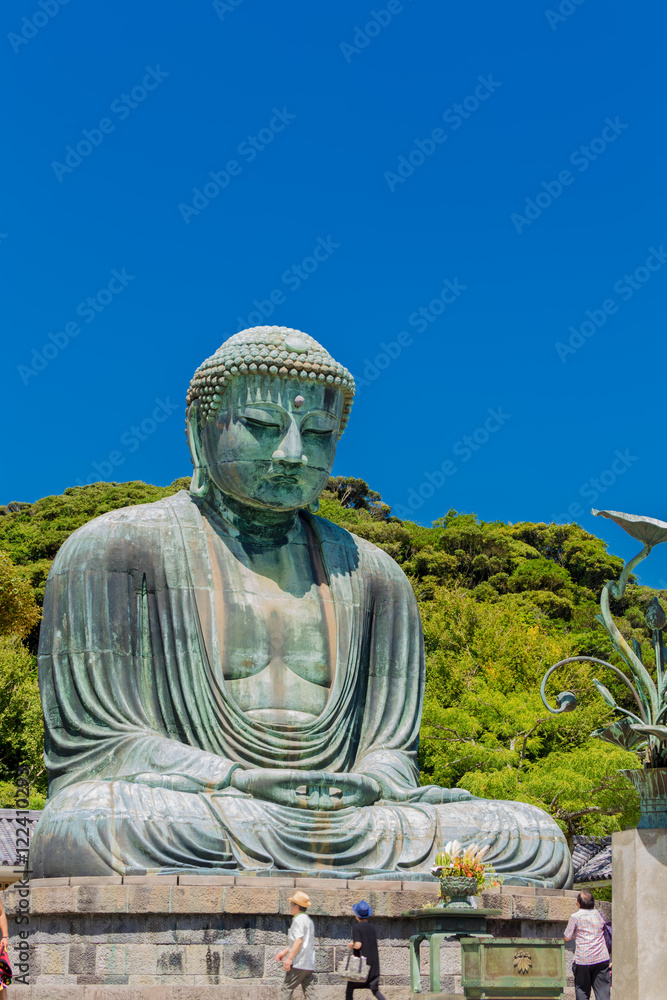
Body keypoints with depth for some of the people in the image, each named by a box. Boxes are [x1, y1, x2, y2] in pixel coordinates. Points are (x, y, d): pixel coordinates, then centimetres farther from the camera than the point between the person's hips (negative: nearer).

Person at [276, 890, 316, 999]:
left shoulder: (298, 919, -9)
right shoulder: (308, 920, 22)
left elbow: (299, 940, -20)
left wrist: (289, 958, -23)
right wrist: (284, 952, 30)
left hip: (298, 963, -9)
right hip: (309, 964, 9)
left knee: (287, 988, -4)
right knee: (309, 991, 4)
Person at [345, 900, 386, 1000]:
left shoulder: (357, 928, -11)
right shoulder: (372, 927, 8)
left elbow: (358, 945, -21)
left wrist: (351, 945, 1)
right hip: (374, 963, 5)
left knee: (350, 989, 9)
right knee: (375, 990, 5)